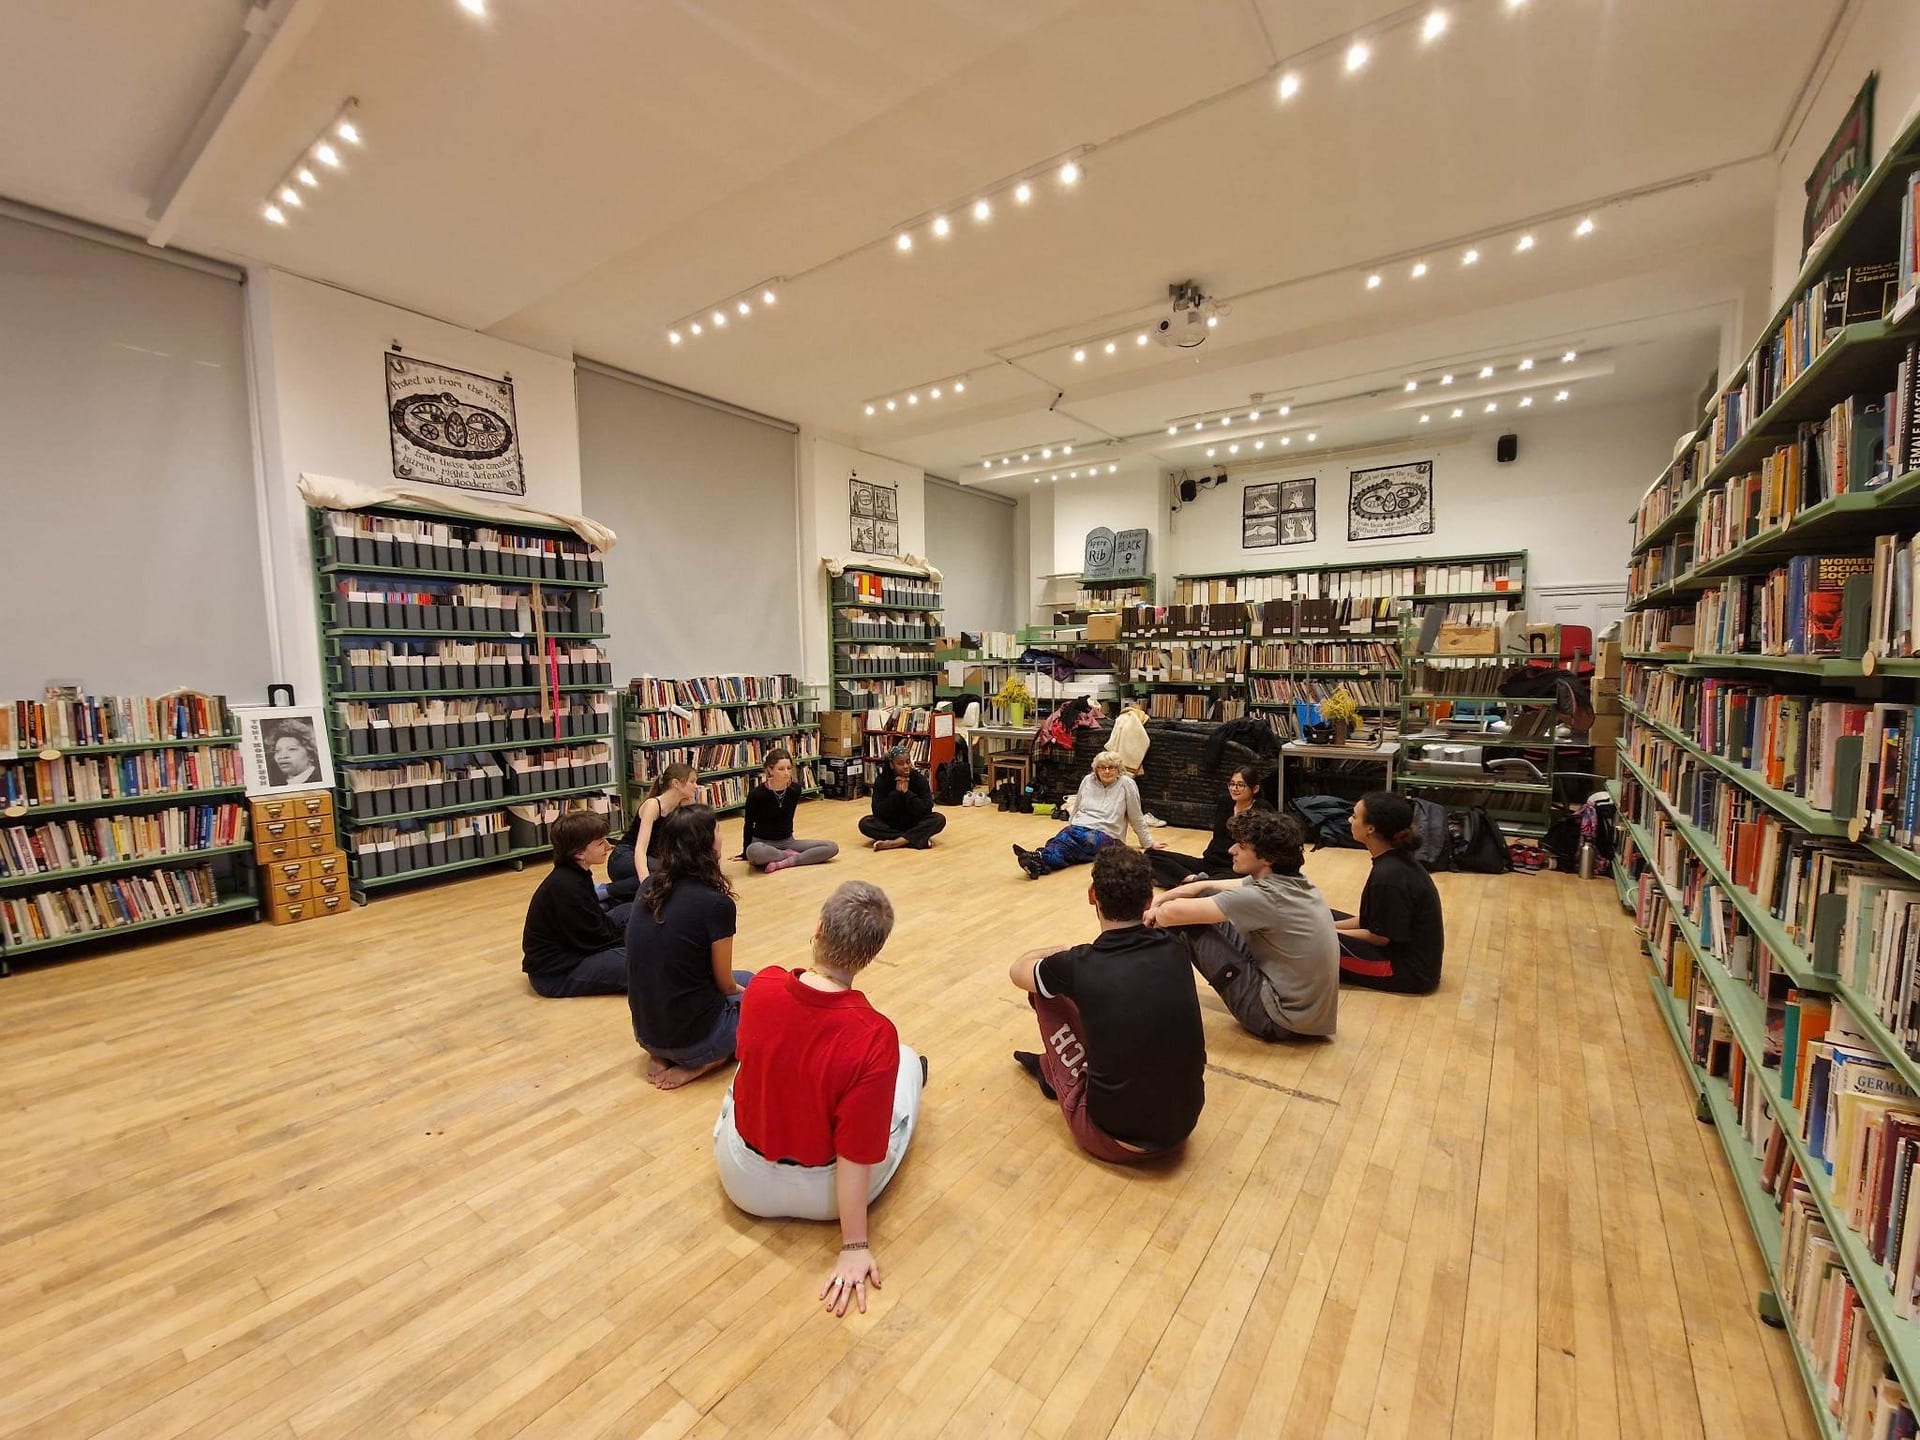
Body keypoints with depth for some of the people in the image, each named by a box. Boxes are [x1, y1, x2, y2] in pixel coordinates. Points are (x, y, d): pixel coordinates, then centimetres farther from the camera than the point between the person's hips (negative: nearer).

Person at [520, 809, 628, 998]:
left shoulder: (575, 875, 5)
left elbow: (600, 921, 12)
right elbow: (594, 939, -19)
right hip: (554, 974, -11)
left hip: (562, 954, 11)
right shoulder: (567, 887, -25)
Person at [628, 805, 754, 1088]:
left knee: (745, 979, 29)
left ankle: (661, 1055, 12)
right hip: (691, 1037, -6)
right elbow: (724, 985, -7)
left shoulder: (648, 888, -2)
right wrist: (745, 991, 12)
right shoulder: (716, 903, -23)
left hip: (645, 1030, 7)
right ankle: (702, 1062, 1)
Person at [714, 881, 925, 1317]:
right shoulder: (875, 1037, -34)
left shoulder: (761, 986, -21)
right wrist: (854, 1247, -11)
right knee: (908, 1060, 18)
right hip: (821, 1194, -2)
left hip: (742, 1181, 3)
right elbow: (855, 1156, -25)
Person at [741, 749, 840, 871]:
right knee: (754, 851, -42)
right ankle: (792, 855, -15)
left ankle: (782, 863, -21)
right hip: (763, 843, -4)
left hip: (787, 841, 5)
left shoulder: (795, 790, -4)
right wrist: (745, 853, 4)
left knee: (832, 847, -14)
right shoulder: (757, 794, -16)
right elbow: (748, 825, -3)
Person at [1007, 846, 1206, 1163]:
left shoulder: (1080, 966, -17)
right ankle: (1052, 1068, 39)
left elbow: (1018, 969, 7)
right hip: (1184, 1124, 4)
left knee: (1047, 992, 5)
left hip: (1113, 1139, -4)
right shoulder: (1174, 950, -6)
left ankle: (1055, 1073, 31)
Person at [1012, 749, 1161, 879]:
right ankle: (1036, 863, -60)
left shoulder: (1126, 784, -1)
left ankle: (1039, 857, -61)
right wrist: (1071, 830, 27)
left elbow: (1136, 818, 7)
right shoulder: (1088, 780, 11)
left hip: (1106, 835, -4)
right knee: (1061, 839, -32)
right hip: (1079, 827, 4)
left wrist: (1148, 842, 13)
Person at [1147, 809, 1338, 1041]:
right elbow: (1209, 887, 9)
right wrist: (1159, 900, -1)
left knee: (1186, 924, -10)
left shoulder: (1265, 897, -27)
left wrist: (1156, 913, -3)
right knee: (1207, 897, 8)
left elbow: (1173, 912, -26)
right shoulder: (1288, 880, 0)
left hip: (1281, 1018, -9)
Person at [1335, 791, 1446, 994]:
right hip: (1408, 952, 9)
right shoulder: (1395, 860, 0)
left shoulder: (1389, 875, -28)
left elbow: (1380, 937, -19)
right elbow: (1373, 918, 8)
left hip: (1409, 969, -9)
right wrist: (1330, 927, 2)